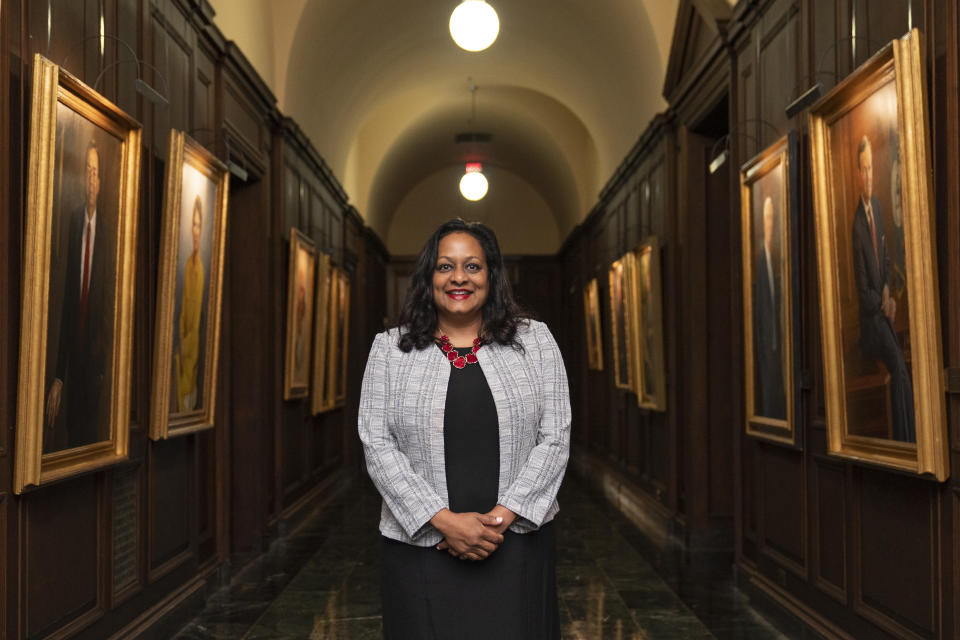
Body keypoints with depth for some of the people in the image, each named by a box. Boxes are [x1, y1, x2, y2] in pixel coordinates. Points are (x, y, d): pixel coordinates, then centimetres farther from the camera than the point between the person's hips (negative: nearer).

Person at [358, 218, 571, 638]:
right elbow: (378, 446, -3)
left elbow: (554, 441, -1)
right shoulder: (390, 349, 3)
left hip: (517, 543, 0)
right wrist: (445, 521, -12)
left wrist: (500, 517, -11)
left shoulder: (535, 342, 3)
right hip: (420, 545, 0)